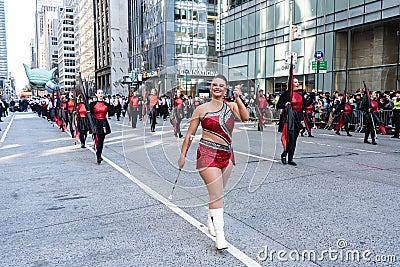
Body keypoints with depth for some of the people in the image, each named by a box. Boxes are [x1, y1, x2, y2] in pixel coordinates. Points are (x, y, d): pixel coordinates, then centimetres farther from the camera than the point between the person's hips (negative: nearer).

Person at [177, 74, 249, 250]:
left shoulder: (231, 106, 7)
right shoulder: (202, 109, -1)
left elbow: (245, 117, -11)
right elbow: (190, 134, 2)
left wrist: (237, 98, -14)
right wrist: (183, 155, 0)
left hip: (227, 154, 4)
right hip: (208, 154, -4)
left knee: (217, 194, 15)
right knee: (217, 195, -9)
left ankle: (211, 224, 36)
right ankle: (220, 236, -3)